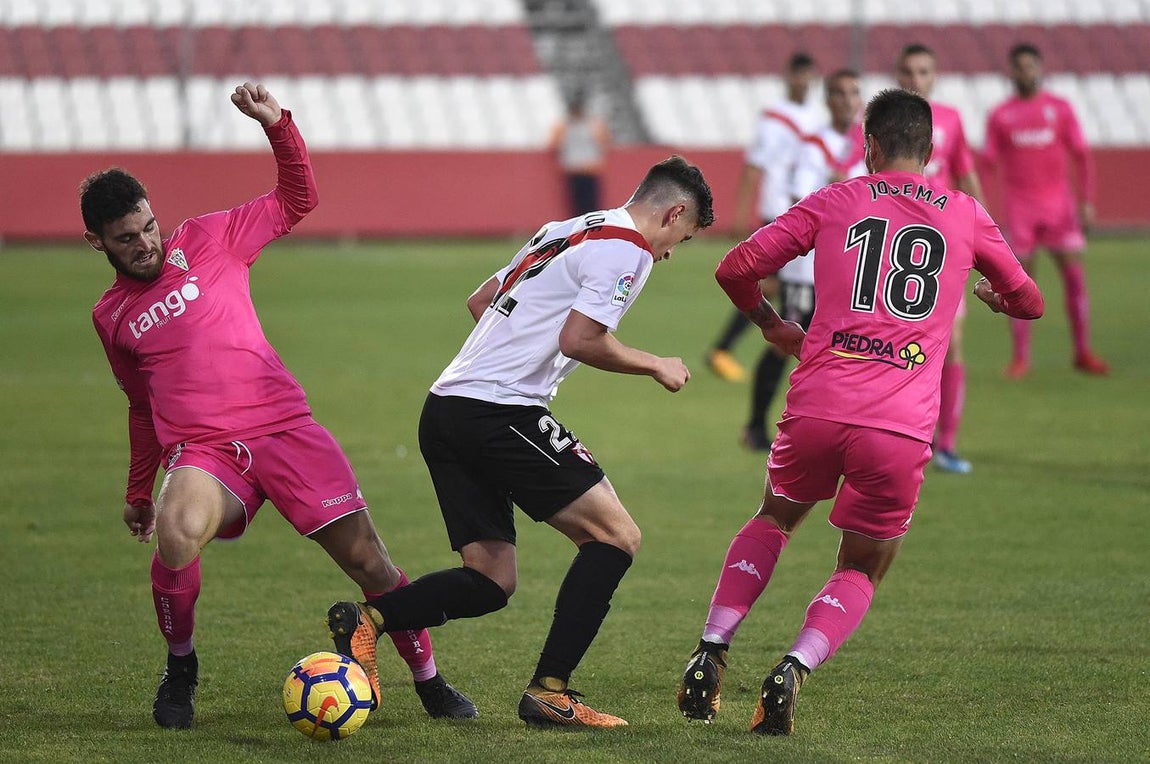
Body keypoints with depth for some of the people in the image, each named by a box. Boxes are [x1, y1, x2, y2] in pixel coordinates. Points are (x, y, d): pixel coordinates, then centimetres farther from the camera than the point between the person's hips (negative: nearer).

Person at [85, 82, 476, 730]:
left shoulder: (207, 241, 9)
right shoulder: (110, 317, 16)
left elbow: (298, 199, 10)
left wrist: (277, 123, -4)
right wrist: (138, 492, 33)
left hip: (283, 427, 0)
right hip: (201, 451, 0)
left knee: (367, 559, -8)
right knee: (177, 533, -34)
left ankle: (429, 681, 12)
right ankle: (180, 670, -10)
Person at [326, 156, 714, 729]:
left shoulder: (565, 231, 24)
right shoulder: (627, 249, -4)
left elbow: (480, 301, 28)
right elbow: (578, 339, -14)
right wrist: (655, 367, 0)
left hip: (444, 410, 9)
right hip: (501, 415, -9)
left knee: (490, 581, 8)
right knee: (616, 535, -4)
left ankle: (366, 620, -9)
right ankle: (548, 692, -8)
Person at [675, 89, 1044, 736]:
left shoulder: (834, 203, 11)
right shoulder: (966, 215, 13)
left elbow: (735, 270, 9)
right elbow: (1030, 302, 25)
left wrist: (778, 329, 28)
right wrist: (994, 296, 49)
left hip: (817, 410, 1)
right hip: (902, 431, -1)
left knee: (774, 520, 29)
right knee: (861, 572, 17)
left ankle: (711, 656, 16)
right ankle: (795, 669, -9)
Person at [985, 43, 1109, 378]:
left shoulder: (1060, 109, 4)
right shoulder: (1000, 115, 4)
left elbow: (1081, 156, 4)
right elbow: (990, 162, 5)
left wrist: (1086, 201, -4)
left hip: (1059, 205, 0)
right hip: (1019, 208, 0)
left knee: (1075, 275, -3)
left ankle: (1083, 353, 4)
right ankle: (1020, 357, 5)